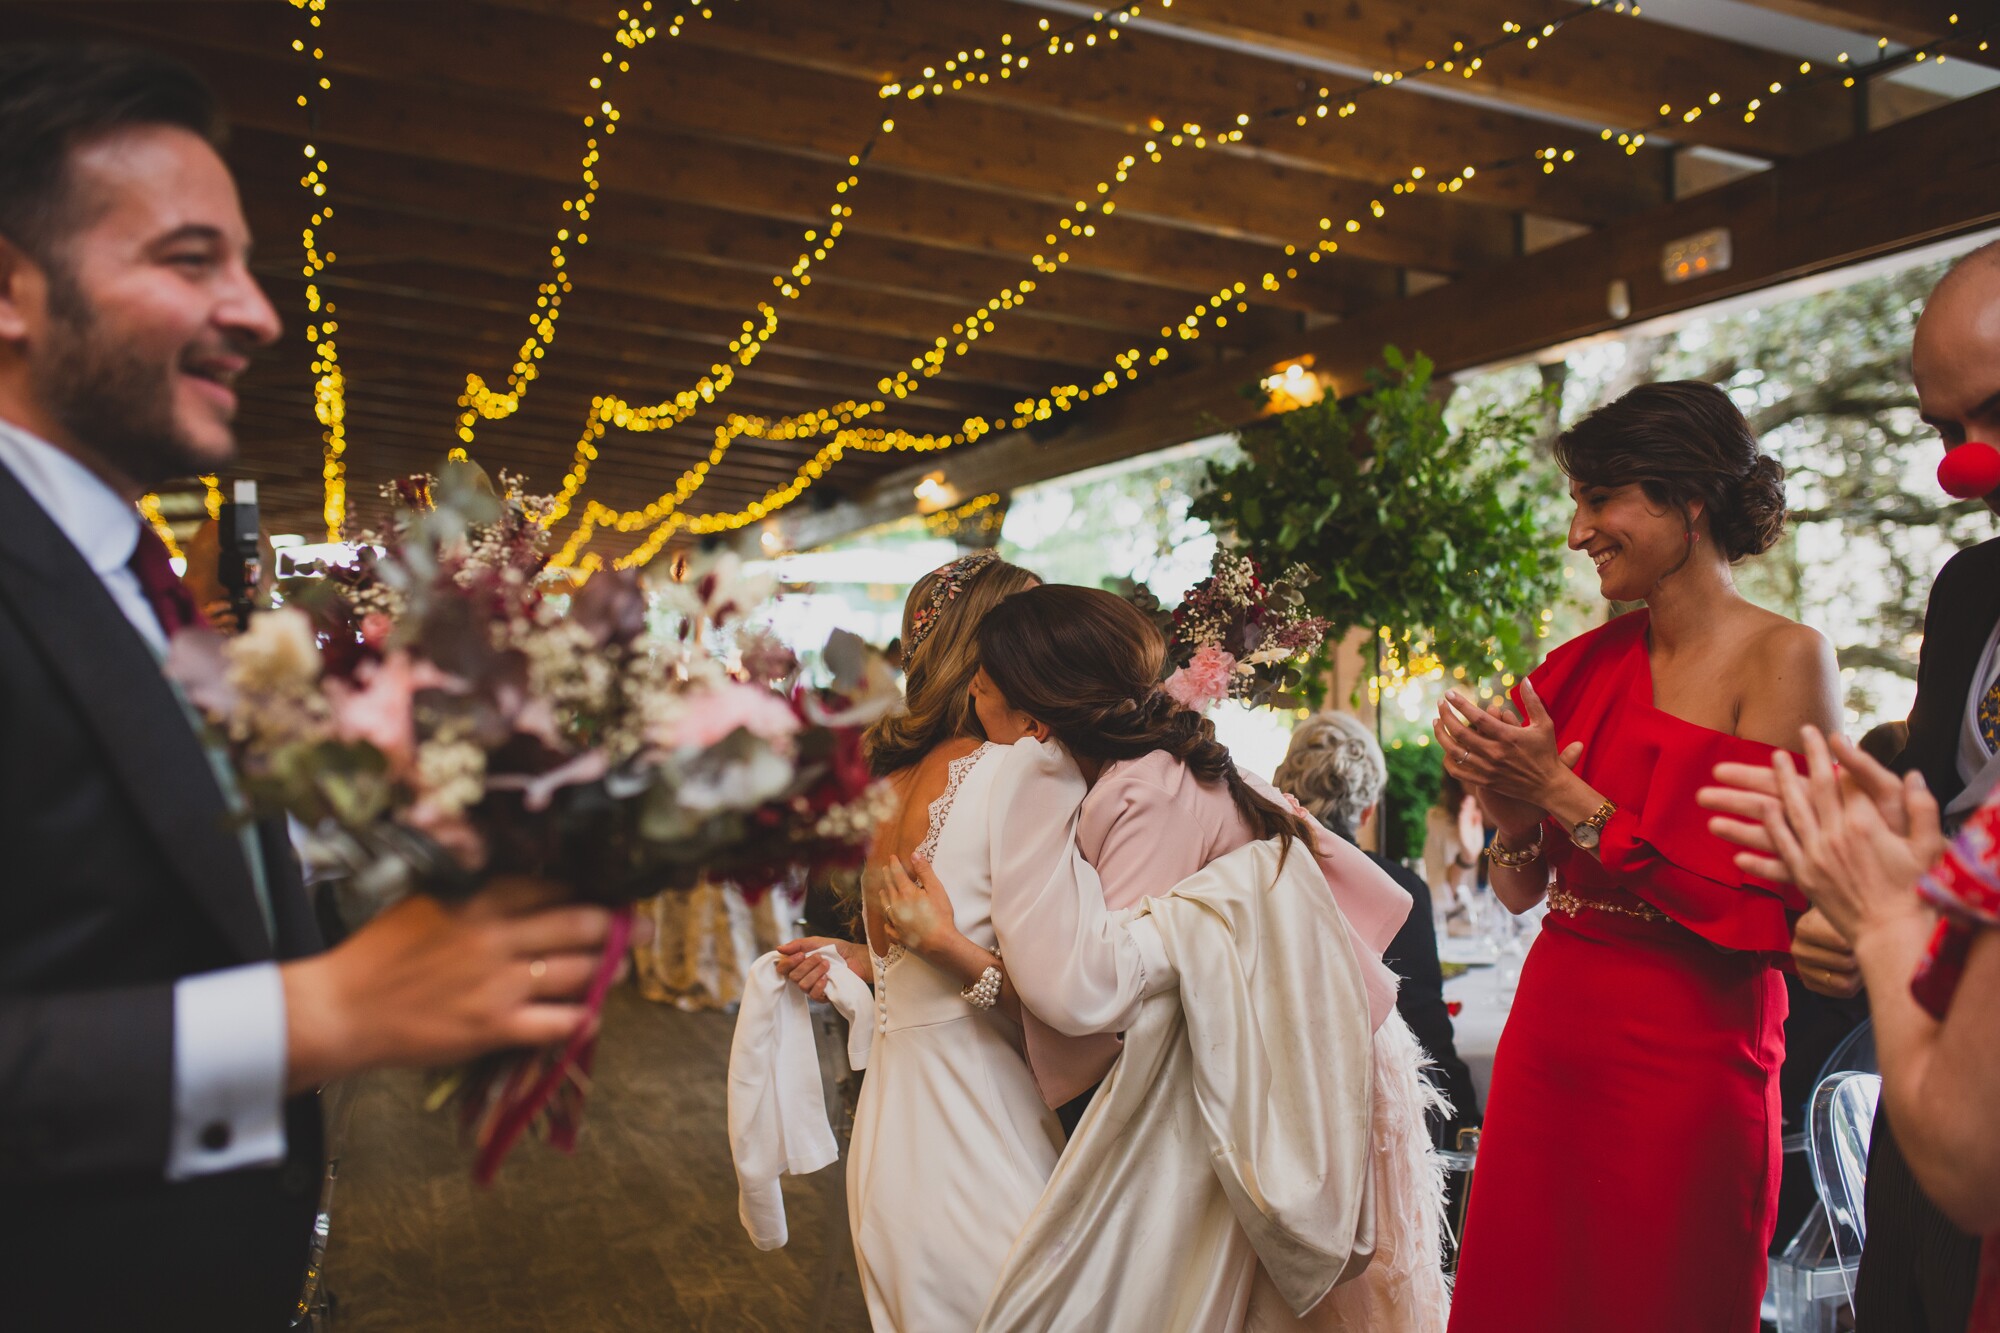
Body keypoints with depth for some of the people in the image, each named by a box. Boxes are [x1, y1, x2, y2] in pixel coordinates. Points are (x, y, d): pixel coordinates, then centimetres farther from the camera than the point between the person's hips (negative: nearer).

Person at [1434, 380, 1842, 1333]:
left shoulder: (1784, 659, -8)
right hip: (1549, 1035, 5)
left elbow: (1759, 909, -16)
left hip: (1686, 1063, -5)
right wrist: (1511, 814, -11)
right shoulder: (1591, 665, 7)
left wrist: (1563, 793, -15)